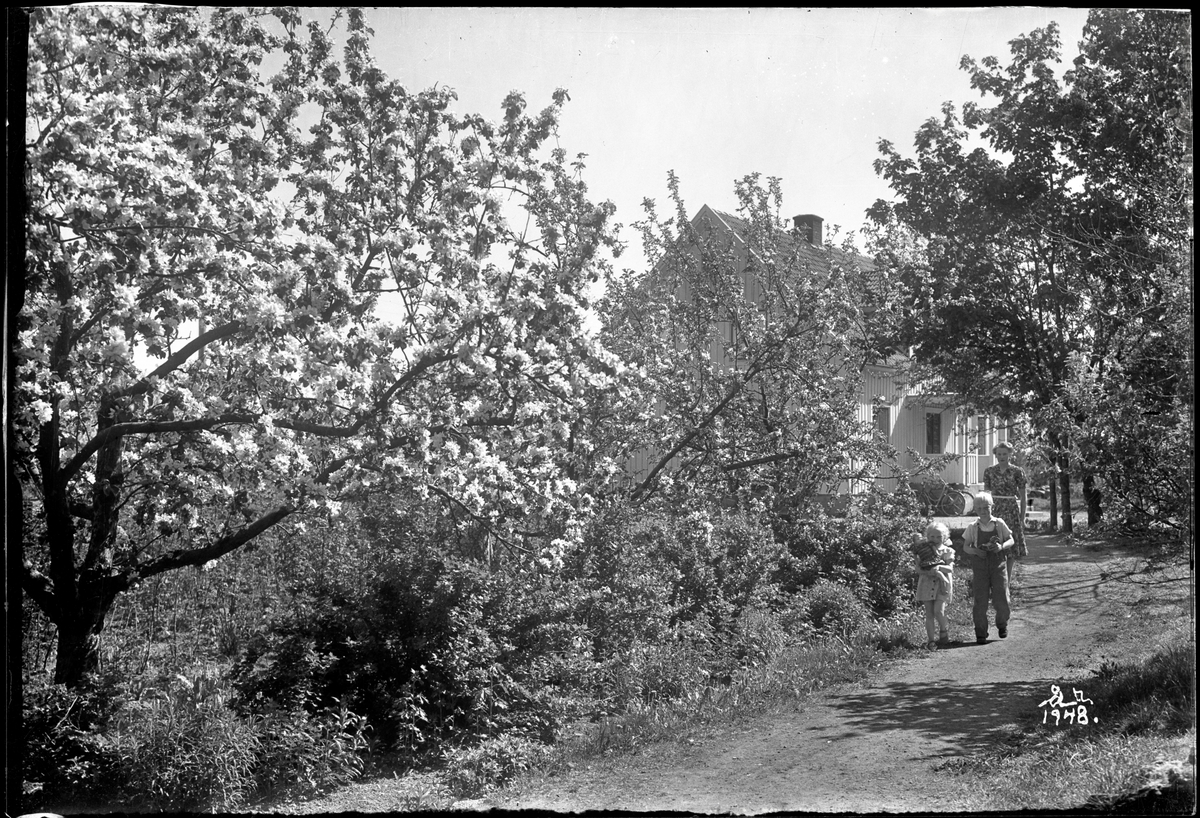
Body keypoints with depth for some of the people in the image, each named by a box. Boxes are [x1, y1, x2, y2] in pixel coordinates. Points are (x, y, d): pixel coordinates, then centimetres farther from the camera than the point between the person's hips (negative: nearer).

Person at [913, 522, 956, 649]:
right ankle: (931, 640, 1)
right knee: (929, 614, -2)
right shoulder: (923, 551, 7)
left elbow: (950, 568, -5)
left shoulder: (947, 551, 7)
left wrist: (939, 567, -24)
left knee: (938, 611, -13)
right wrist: (929, 572, -19)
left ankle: (944, 633, 13)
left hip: (942, 584, -1)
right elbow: (918, 569, -1)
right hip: (926, 584, 1)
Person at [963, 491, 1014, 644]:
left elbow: (1010, 540, 7)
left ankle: (1002, 625, 26)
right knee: (980, 601, -2)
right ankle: (980, 633, 7)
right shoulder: (973, 527, 3)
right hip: (980, 567, 0)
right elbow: (965, 546, 7)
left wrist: (1002, 546, -14)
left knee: (1001, 599, -2)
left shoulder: (999, 524, 3)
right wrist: (975, 551, -13)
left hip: (998, 565, 0)